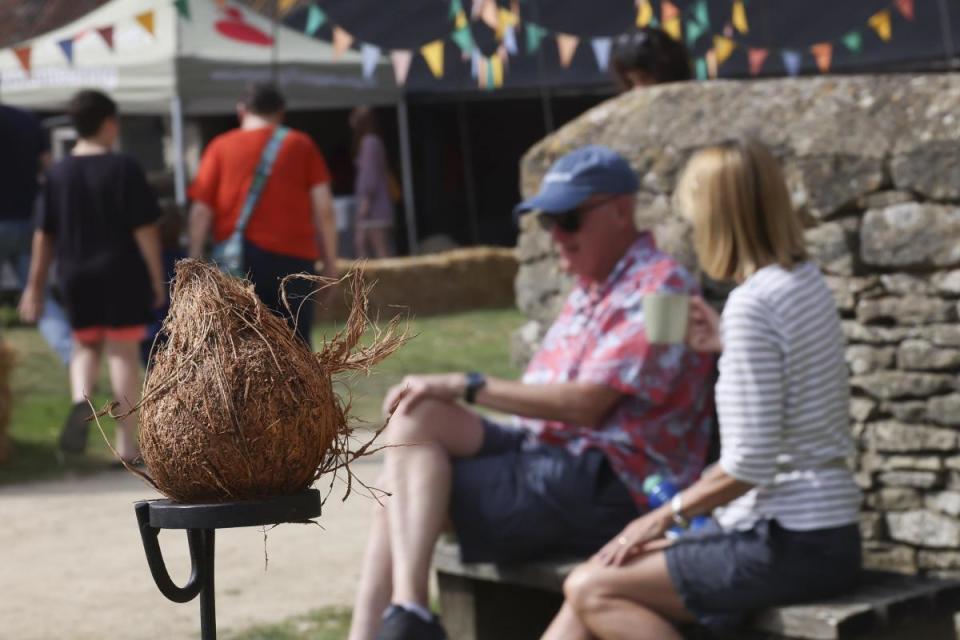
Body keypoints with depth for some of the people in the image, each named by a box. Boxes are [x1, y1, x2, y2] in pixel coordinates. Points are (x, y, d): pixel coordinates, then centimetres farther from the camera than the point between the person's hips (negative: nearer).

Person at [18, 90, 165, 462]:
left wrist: (35, 285, 13)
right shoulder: (124, 169, -9)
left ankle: (80, 400, -9)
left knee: (86, 345, 21)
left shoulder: (58, 174, 3)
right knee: (124, 351, 4)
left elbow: (44, 236, 5)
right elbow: (145, 230, -10)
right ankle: (127, 443, 6)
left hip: (76, 277, 3)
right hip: (122, 276, -3)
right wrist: (157, 278, -2)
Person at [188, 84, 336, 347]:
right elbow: (323, 208, 1)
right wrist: (330, 261, 6)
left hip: (237, 258, 0)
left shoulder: (221, 147, 8)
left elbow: (201, 211, 1)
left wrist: (194, 262, 2)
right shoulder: (301, 145, 8)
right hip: (293, 256, 0)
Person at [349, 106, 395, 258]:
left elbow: (370, 173, -16)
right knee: (360, 243, 9)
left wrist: (365, 201, -17)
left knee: (381, 248, -9)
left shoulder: (370, 143, -12)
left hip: (373, 204, -10)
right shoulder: (367, 142, 15)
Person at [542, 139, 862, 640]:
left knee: (592, 590, -7)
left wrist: (667, 514, -7)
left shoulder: (751, 304, -19)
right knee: (589, 584, 10)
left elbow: (748, 465, -21)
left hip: (789, 545, -9)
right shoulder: (806, 282, 9)